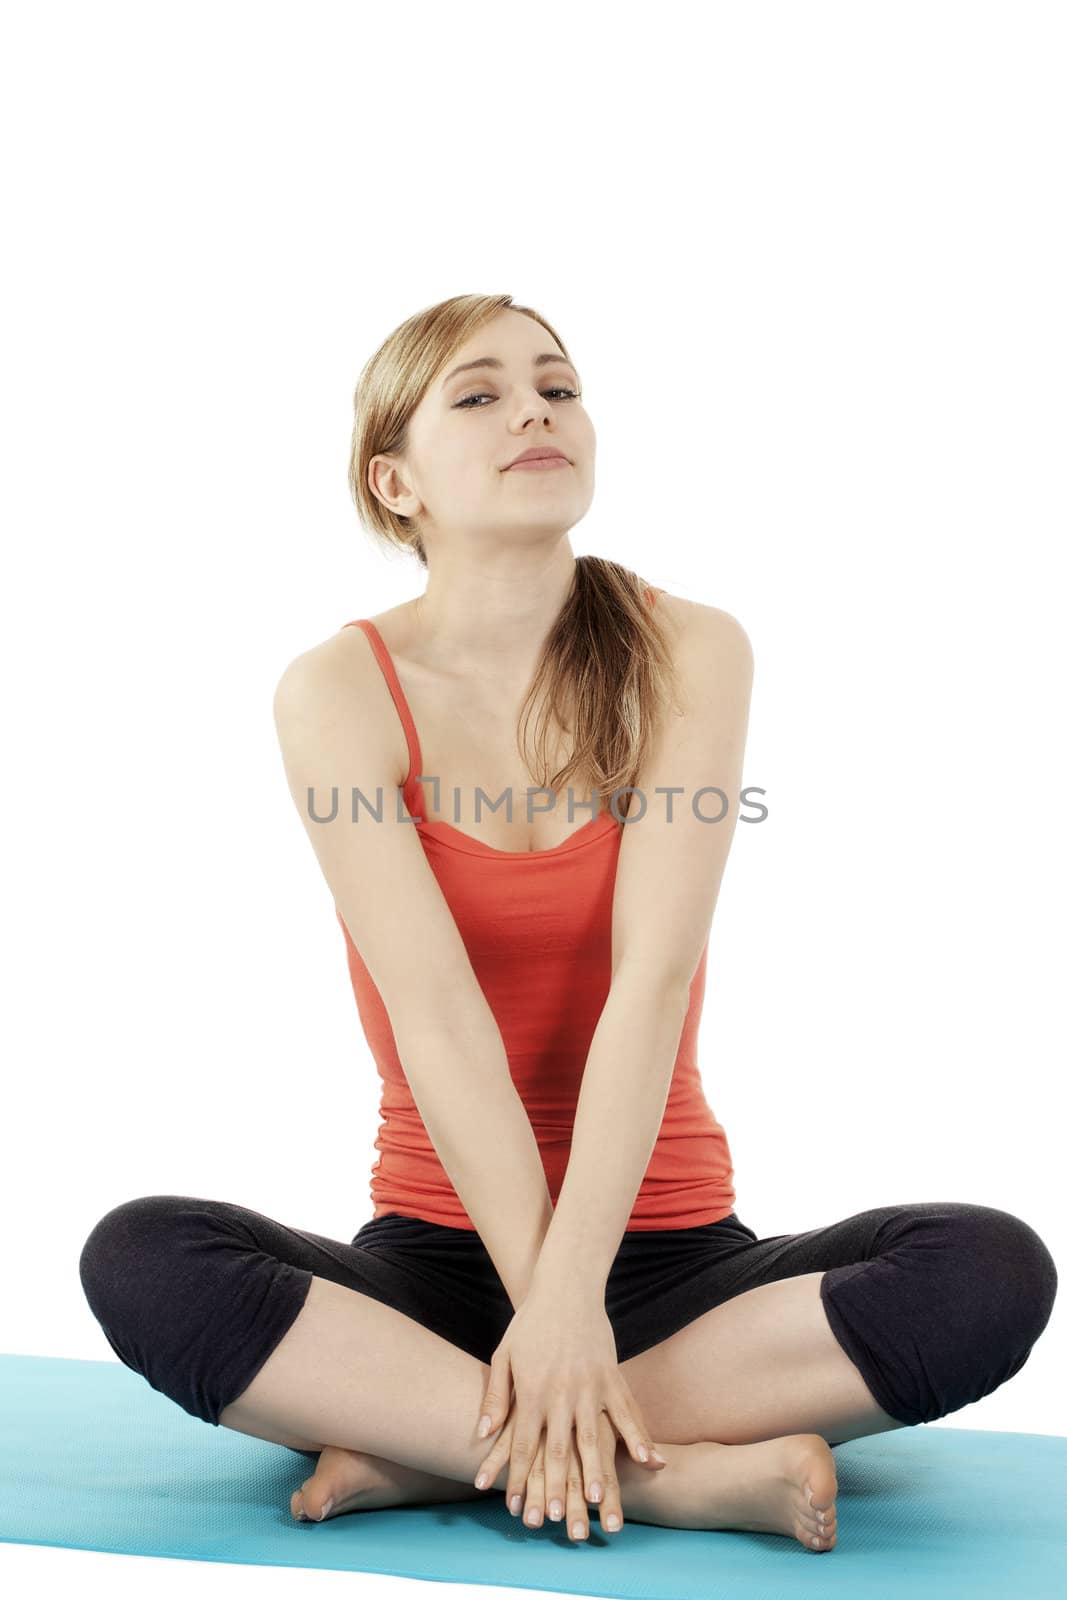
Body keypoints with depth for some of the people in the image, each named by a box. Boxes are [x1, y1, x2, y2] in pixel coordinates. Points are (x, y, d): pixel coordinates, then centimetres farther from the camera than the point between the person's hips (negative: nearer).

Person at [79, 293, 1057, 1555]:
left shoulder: (691, 655, -5)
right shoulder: (339, 691, -6)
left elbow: (651, 978, -16)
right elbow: (438, 1017, -16)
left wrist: (572, 1294, -24)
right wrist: (541, 1307, -22)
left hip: (662, 1252, 1)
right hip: (439, 1250, 0)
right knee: (138, 1259, -27)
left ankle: (423, 1450, -20)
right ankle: (676, 1472, -25)